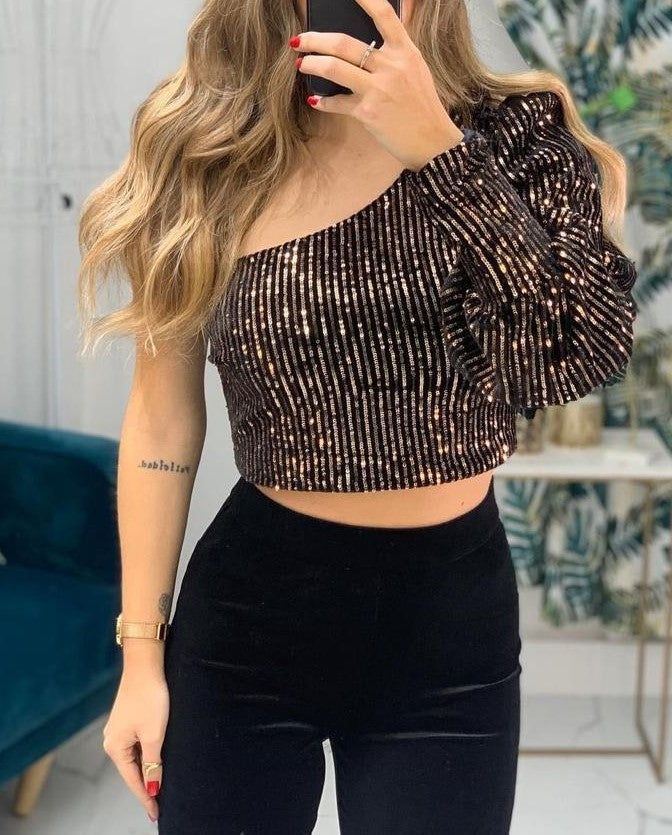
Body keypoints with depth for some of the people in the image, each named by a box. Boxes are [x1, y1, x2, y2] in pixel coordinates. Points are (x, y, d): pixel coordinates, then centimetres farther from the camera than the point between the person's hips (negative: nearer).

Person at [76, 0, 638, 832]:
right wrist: (141, 654, 2)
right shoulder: (201, 155, -4)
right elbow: (163, 422, -1)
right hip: (246, 616, 1)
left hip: (449, 623, 0)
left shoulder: (515, 135, -4)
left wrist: (435, 148, -25)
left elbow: (588, 355, -19)